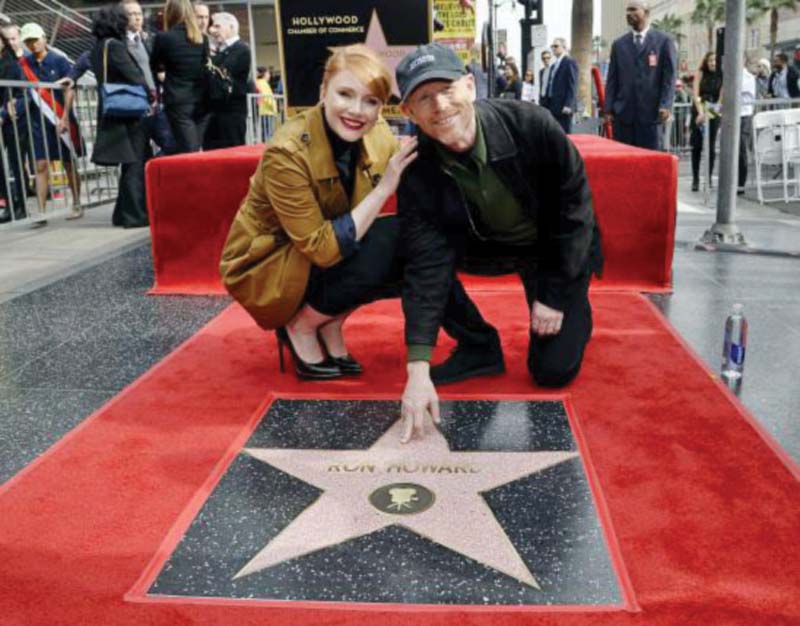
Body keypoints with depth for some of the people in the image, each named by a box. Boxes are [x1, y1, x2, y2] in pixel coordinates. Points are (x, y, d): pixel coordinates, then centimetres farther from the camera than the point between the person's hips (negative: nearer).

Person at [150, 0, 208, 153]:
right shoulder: (202, 38, 7)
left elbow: (153, 66, 9)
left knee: (188, 151, -8)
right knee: (196, 150, 10)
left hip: (178, 101, -4)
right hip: (201, 101, 4)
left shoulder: (164, 37, -5)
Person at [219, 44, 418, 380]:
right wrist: (383, 188, -31)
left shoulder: (378, 135, -10)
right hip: (264, 270, -6)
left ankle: (329, 325, 1)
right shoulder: (287, 152, -28)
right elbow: (322, 249, -31)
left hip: (333, 253, 7)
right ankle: (300, 327, -6)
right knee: (380, 246, -28)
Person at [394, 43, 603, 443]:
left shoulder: (529, 125, -30)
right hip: (487, 246, 3)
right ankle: (478, 346, -2)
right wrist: (418, 369, -37)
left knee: (553, 370, -13)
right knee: (407, 249, -23)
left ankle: (573, 312, 23)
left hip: (559, 250, -2)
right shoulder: (418, 173, -25)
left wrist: (555, 295, -16)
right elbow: (427, 267, -29)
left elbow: (574, 200, -18)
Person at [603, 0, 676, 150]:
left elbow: (669, 76, 0)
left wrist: (666, 105, -12)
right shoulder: (619, 44, 14)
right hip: (622, 112, 3)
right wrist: (608, 108, 2)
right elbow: (612, 79, 11)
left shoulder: (664, 41, 6)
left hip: (651, 111, -2)